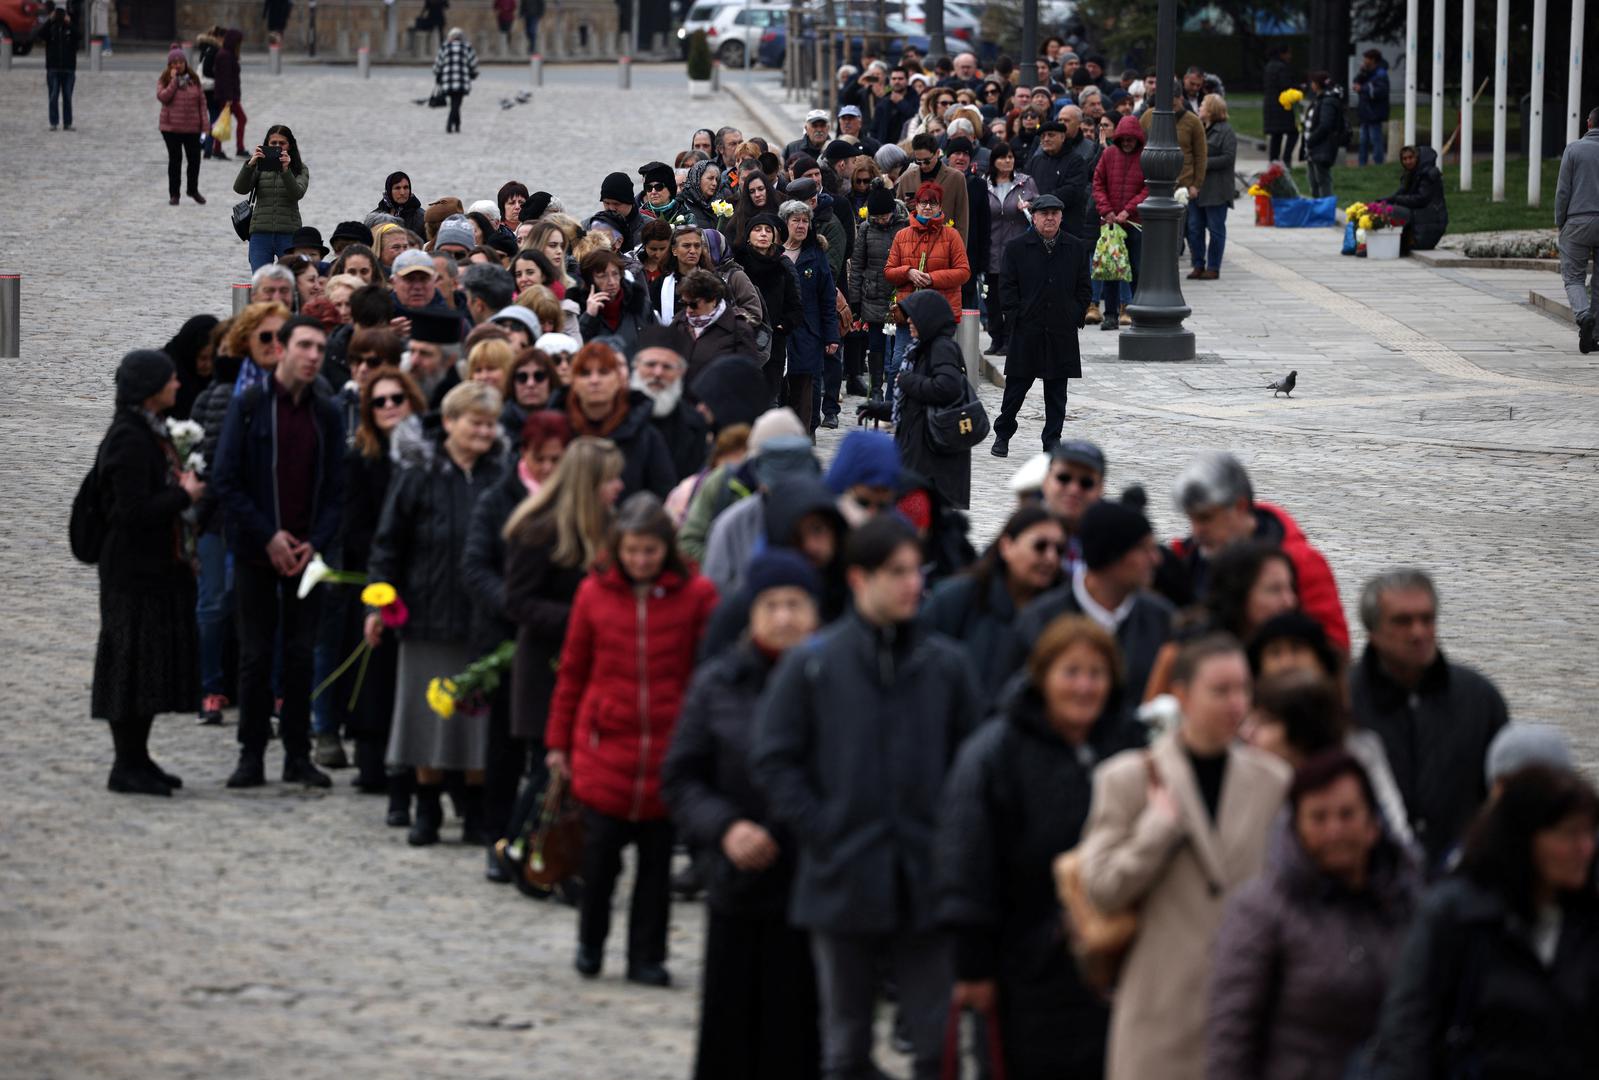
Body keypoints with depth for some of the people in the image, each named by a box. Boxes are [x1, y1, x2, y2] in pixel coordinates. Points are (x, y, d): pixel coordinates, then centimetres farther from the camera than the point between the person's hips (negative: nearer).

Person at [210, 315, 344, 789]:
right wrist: (268, 537, -11)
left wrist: (315, 544, -8)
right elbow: (226, 480, -5)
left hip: (306, 554, 2)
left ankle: (298, 756, 10)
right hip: (256, 553, -2)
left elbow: (335, 489, 7)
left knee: (300, 656, 4)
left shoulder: (327, 415, 7)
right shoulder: (248, 405, -3)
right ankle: (252, 756, 8)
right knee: (256, 655, 1)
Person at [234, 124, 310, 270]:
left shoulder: (300, 170, 8)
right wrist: (250, 165, -19)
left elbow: (297, 194, -10)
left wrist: (285, 170, -24)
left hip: (289, 235, -1)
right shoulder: (260, 167, 9)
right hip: (261, 234, 1)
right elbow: (240, 189, -4)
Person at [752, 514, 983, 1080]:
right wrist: (821, 830, -8)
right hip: (843, 880, -1)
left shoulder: (945, 664, 1)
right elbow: (773, 760, -2)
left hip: (927, 881, 1)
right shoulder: (812, 664, -3)